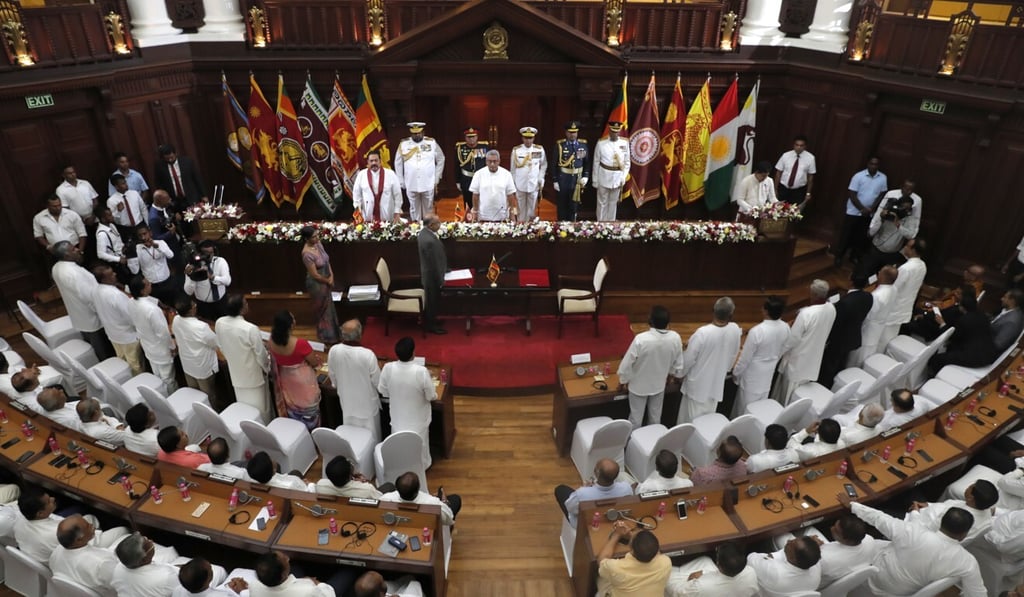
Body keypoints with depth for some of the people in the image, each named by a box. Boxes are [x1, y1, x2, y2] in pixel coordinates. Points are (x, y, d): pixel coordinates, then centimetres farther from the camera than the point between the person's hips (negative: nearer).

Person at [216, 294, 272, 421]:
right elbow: (261, 355, -21)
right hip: (254, 376, -6)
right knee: (260, 410, 17)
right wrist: (267, 368, -1)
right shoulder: (251, 329, -34)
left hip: (236, 373, 6)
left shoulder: (219, 323, -15)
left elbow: (221, 347, 3)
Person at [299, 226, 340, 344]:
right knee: (323, 310, 11)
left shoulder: (318, 244, -5)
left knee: (329, 307, 23)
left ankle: (332, 332, 43)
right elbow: (315, 275, -25)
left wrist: (331, 276, -5)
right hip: (317, 284, -8)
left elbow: (327, 260, 6)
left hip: (326, 281, 8)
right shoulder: (307, 254, -30)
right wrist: (328, 281, -9)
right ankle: (326, 336, 30)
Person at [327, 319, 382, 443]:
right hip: (366, 401, -4)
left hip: (347, 400, 4)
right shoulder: (367, 354, -32)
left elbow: (332, 376, -1)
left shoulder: (333, 351, -20)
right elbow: (377, 382, -18)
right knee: (370, 435, 19)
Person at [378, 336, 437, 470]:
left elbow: (383, 391, -6)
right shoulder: (421, 371, -31)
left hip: (398, 417, 2)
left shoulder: (388, 368, -23)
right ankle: (421, 466, 45)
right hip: (417, 418, -2)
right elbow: (432, 396, -19)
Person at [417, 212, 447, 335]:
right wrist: (440, 280, -16)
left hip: (428, 273, 9)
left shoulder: (423, 232, -3)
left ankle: (429, 320, 42)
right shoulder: (430, 241, -34)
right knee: (433, 300, 10)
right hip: (433, 276, -9)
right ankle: (431, 325, 27)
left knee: (430, 299, 25)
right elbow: (434, 263, -26)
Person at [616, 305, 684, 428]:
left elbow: (627, 362, -22)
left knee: (636, 417, 17)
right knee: (655, 416, 25)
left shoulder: (641, 339, -34)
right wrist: (672, 373, 18)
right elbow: (678, 363, -4)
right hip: (659, 384, 3)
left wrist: (622, 380, -3)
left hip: (639, 385, -3)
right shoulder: (675, 338, -21)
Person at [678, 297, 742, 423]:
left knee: (692, 420, 14)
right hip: (717, 383, 4)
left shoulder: (702, 332, -30)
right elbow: (733, 356, 2)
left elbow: (688, 359, -18)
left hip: (698, 383, -4)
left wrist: (680, 374, 1)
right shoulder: (735, 330, -15)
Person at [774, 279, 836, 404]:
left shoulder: (806, 314, -33)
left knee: (788, 388, 15)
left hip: (799, 357, -6)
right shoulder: (832, 309, -10)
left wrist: (779, 352, -8)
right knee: (802, 384, 25)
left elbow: (793, 338, -23)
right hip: (814, 357, 6)